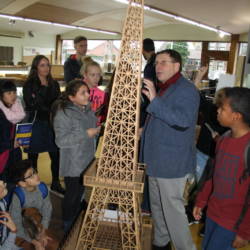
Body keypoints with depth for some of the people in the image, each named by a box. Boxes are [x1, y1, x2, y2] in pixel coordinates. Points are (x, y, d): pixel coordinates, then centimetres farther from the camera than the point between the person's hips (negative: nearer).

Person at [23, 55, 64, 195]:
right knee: (33, 156, 6)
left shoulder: (54, 84, 10)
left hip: (51, 124, 4)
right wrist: (50, 110, -11)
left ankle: (55, 183, 23)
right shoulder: (29, 85, -4)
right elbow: (31, 105, -11)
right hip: (35, 124, -4)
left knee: (56, 155, 5)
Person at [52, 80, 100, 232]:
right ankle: (68, 227, 30)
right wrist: (86, 134, -25)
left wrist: (97, 130, 0)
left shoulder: (88, 109, 5)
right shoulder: (64, 113, -19)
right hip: (73, 165, -7)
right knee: (72, 195, 8)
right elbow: (61, 141, -24)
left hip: (87, 161, 7)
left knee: (80, 193, 20)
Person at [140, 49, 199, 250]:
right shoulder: (163, 88, 14)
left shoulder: (186, 89, -15)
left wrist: (155, 101, -33)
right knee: (157, 205, 20)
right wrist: (144, 130, 17)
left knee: (172, 208, -2)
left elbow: (184, 120, -32)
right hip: (156, 159, 10)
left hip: (173, 163, -9)